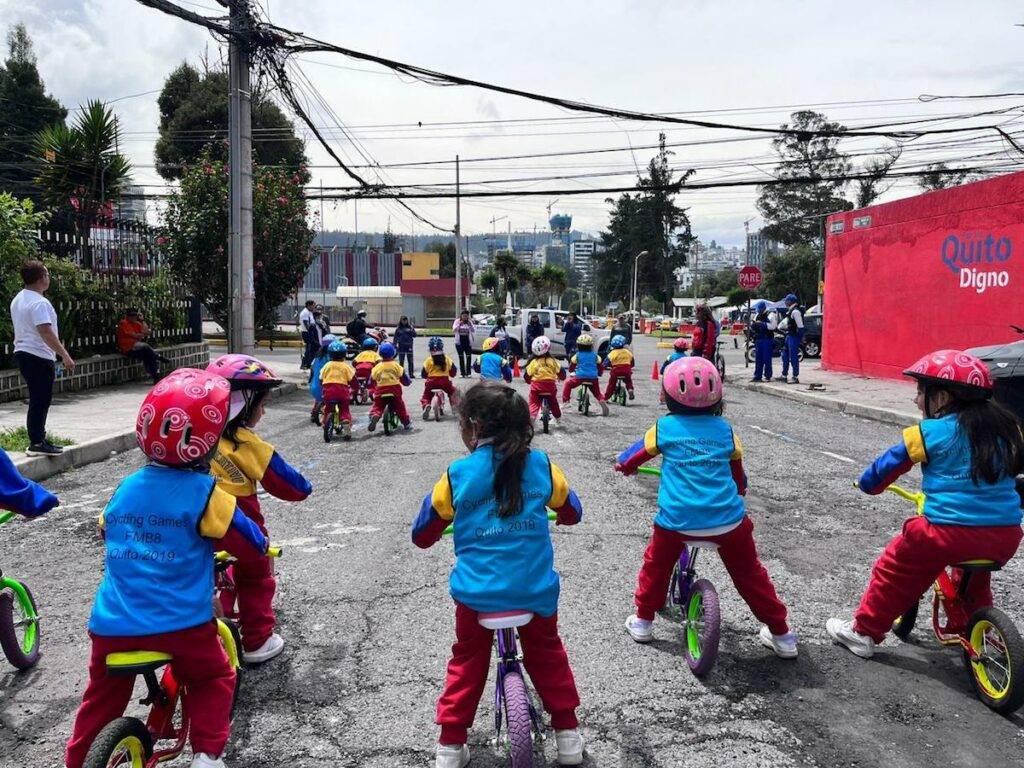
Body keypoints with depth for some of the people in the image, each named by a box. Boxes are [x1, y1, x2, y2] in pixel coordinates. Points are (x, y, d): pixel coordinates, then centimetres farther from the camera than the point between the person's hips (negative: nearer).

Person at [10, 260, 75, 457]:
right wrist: (65, 356, -26)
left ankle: (38, 440, 22)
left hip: (22, 352, 10)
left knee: (38, 400, 16)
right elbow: (46, 332, -26)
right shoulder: (39, 302, -18)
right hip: (39, 357, -10)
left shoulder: (17, 300, 14)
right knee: (40, 401, -5)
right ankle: (37, 444, -2)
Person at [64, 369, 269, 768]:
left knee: (104, 695, 26)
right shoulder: (203, 492, -11)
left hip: (113, 625, 4)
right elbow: (246, 535, -6)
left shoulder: (126, 488, 5)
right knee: (213, 680, 22)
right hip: (181, 625, -4)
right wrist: (261, 545, 16)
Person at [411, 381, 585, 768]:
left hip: (477, 592, -1)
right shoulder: (541, 464, -2)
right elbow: (572, 510, 16)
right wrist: (556, 515, 38)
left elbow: (422, 535, 6)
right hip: (536, 590, 1)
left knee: (467, 661, 23)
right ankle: (567, 731, 30)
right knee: (546, 653, 26)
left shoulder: (456, 475, -5)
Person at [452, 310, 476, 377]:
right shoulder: (457, 321, 1)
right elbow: (454, 329, -11)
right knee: (461, 358, 3)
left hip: (468, 342, 1)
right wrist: (459, 324, -25)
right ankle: (462, 373, 7)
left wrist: (470, 324, -21)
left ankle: (468, 372, 5)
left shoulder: (469, 322, 3)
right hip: (459, 342, 0)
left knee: (469, 357, -2)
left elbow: (473, 331, -6)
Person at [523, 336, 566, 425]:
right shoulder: (552, 361, -2)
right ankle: (558, 418, 41)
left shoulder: (533, 362, -4)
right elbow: (561, 371, 3)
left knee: (533, 403, 8)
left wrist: (529, 381, 22)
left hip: (536, 386, -2)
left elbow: (527, 376, 0)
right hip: (550, 385, 2)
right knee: (553, 402, 26)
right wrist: (560, 377, 25)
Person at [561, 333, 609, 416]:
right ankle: (602, 400, -12)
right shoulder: (594, 355, 11)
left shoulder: (577, 355, 5)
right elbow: (600, 367, 16)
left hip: (580, 377, -2)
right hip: (593, 378, 2)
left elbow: (571, 367, 14)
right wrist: (599, 373, 36)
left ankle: (565, 400, 10)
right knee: (597, 392, 17)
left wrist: (572, 371, 36)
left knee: (568, 384, 19)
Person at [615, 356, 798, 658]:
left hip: (677, 520, -2)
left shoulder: (665, 427, 1)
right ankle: (781, 635, 29)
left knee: (656, 565, 25)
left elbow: (638, 452, 17)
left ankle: (643, 622, 32)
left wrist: (623, 464, 40)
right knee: (749, 573, 20)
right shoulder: (724, 429, 8)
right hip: (729, 520, 2)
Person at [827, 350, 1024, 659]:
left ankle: (864, 632, 23)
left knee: (893, 570, 16)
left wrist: (867, 483, 20)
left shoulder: (931, 432, -6)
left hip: (949, 532, -5)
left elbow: (889, 464, 2)